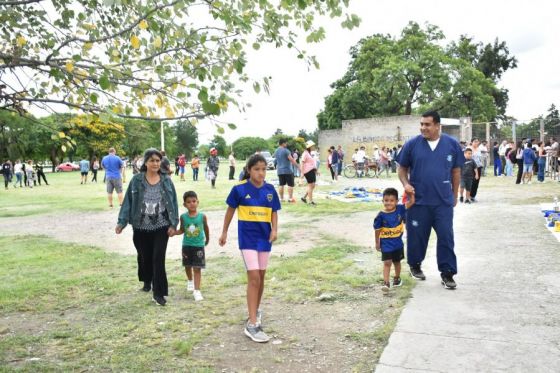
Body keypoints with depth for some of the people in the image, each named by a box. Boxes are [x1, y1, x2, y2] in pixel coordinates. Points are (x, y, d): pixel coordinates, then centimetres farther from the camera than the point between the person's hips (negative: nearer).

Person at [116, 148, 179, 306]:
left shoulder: (166, 180, -2)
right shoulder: (136, 180, -5)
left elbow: (173, 202, 0)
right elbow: (128, 201, -4)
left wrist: (173, 223, -6)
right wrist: (121, 221, -10)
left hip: (161, 227, -1)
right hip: (141, 227, 1)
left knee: (158, 258, -5)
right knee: (144, 256, 17)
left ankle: (158, 293, 3)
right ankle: (147, 281, 44)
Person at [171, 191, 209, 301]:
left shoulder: (202, 216, -11)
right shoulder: (183, 217, -8)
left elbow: (206, 228, 5)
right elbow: (182, 230, 1)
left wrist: (207, 240, 19)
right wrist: (174, 232, -18)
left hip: (199, 245, -2)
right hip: (187, 245, 2)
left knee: (197, 268, -4)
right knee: (188, 266, 19)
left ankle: (197, 290, -1)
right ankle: (190, 281, 47)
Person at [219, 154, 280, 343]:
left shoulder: (270, 190, 0)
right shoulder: (239, 189, -9)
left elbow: (274, 212, 7)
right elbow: (231, 210, 3)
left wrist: (275, 230, -10)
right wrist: (224, 232, 10)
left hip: (264, 237, 4)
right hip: (247, 237, -4)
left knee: (261, 277, 15)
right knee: (254, 278, -10)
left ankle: (256, 310, 37)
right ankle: (252, 325, -5)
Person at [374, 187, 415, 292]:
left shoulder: (400, 209, -8)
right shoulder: (381, 215, -14)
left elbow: (411, 202, -8)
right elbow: (378, 230, -5)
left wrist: (411, 192, -22)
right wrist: (377, 242, 1)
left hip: (398, 242, 3)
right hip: (386, 243, -3)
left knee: (397, 261, 20)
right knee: (387, 262, -9)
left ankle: (397, 278, 40)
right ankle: (386, 283, -8)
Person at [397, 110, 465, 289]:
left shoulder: (452, 144, 1)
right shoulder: (412, 144, -2)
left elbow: (456, 171, 10)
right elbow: (402, 168, 6)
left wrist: (455, 195, 13)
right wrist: (406, 184, -12)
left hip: (443, 201, 1)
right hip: (418, 201, 0)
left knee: (446, 237, 2)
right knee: (416, 236, 10)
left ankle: (447, 273, 13)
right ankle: (415, 265, 33)